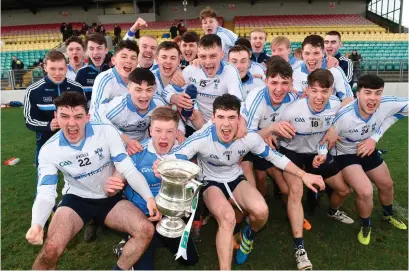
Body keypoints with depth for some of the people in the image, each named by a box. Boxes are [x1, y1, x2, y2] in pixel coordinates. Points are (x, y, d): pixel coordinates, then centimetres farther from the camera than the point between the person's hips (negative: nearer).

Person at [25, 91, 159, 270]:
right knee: (51, 249, -25)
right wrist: (36, 224, -38)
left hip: (109, 197, 1)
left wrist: (149, 197, -33)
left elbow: (129, 170, -18)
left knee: (146, 231, -20)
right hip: (76, 199, 0)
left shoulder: (107, 132, -17)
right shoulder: (49, 150, -13)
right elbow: (46, 193, -16)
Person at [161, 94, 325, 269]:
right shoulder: (202, 139, -28)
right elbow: (172, 157, -25)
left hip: (236, 180, 3)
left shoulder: (250, 137, -19)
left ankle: (249, 235, 13)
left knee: (261, 211, -24)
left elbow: (274, 156, -3)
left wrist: (303, 175, -5)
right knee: (228, 218, -33)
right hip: (210, 183, -3)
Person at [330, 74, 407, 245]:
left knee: (387, 185, 21)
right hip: (345, 154, -5)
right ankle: (366, 226, 11)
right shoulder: (343, 116, -37)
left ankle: (389, 214, 55)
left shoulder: (387, 105, -27)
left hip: (368, 150, 6)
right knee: (366, 191, -22)